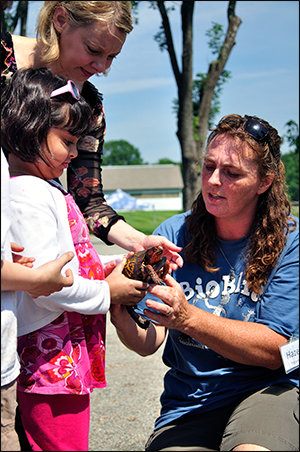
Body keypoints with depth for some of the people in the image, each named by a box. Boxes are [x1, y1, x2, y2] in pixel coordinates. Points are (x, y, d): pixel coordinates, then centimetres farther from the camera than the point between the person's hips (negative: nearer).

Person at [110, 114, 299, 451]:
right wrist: (122, 318, -27)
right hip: (189, 402, 3)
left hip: (267, 389, -2)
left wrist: (188, 318, -26)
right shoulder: (173, 234, 0)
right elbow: (148, 342, -4)